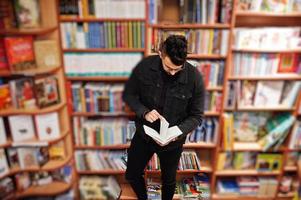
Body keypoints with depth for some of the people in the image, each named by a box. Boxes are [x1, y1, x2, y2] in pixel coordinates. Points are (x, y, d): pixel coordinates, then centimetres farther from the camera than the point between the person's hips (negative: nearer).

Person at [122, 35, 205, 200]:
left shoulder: (194, 78, -21)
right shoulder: (144, 66, -18)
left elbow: (197, 115, -11)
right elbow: (128, 94, -5)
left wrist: (180, 130, -29)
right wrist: (143, 112, -23)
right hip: (144, 134, 2)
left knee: (169, 180, 23)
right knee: (132, 175, 19)